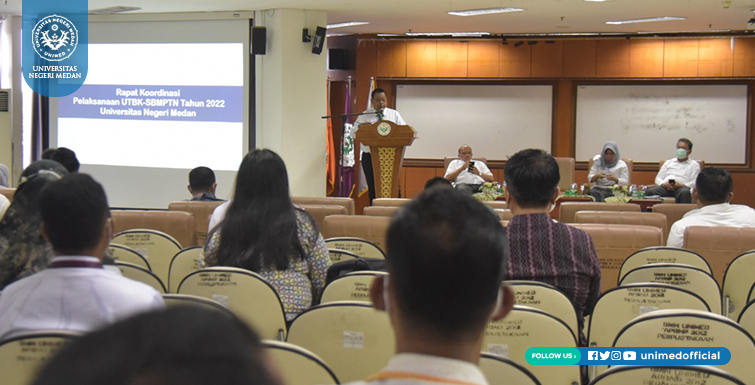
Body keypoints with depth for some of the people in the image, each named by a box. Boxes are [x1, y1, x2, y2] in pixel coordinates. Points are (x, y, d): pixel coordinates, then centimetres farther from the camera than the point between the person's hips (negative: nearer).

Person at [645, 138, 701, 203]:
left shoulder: (694, 164, 20)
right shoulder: (668, 162, 30)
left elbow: (694, 183, 6)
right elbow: (658, 179, 21)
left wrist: (681, 185, -13)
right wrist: (664, 184, -4)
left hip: (682, 188, -2)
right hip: (665, 187, 2)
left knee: (684, 192, -41)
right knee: (649, 191, -31)